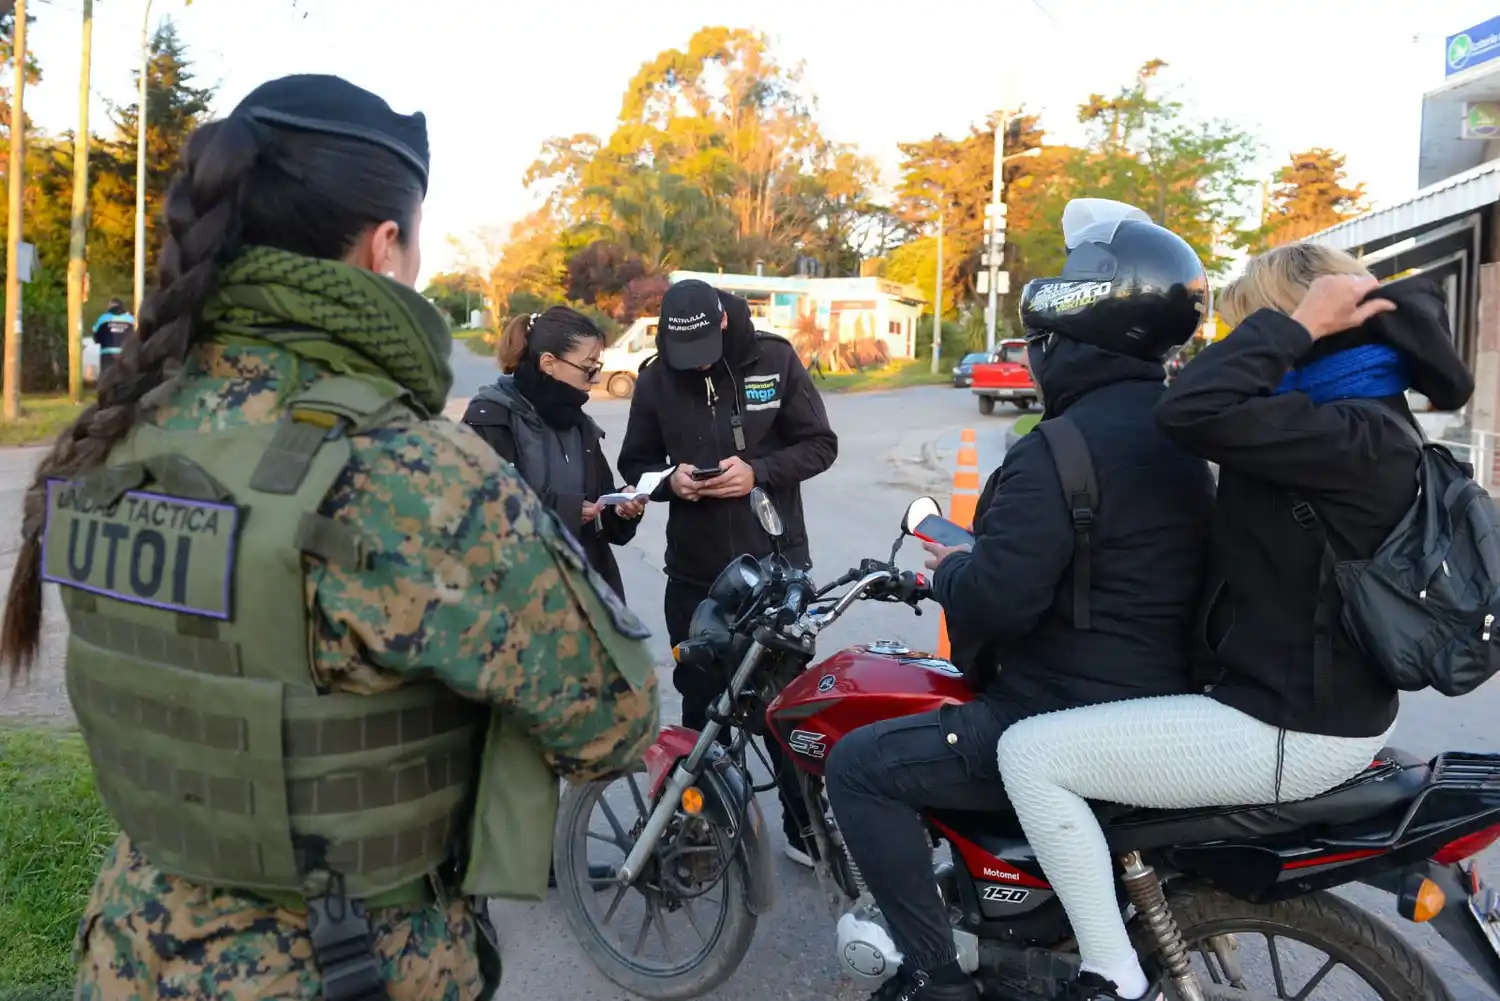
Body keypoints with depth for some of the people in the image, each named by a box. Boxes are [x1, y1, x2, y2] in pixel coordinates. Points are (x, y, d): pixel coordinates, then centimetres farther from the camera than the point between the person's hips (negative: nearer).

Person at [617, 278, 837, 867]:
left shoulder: (774, 360, -6)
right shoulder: (654, 379, -1)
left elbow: (819, 444, -3)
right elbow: (635, 463, 8)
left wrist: (757, 472, -19)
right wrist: (670, 480, -14)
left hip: (775, 562, -1)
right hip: (694, 571, 2)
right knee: (700, 701, 13)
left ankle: (803, 822, 24)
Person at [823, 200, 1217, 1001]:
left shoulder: (1062, 449, -24)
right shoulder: (1172, 427, 8)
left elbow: (996, 600, -27)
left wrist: (949, 570, -4)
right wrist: (977, 559, 16)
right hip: (1159, 704, 10)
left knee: (860, 766, -5)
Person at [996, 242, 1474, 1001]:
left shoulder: (1353, 435, -25)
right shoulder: (1367, 422, 7)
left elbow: (1195, 412, -37)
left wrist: (1298, 322, -26)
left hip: (1290, 732, -11)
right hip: (1330, 704, 11)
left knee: (1029, 753, -13)